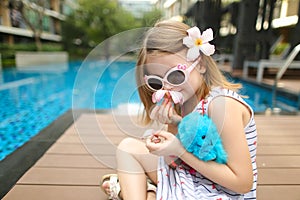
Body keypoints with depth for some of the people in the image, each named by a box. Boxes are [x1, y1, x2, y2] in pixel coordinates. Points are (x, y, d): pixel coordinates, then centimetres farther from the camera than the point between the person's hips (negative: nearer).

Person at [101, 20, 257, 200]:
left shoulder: (222, 103, -24)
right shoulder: (182, 100, -3)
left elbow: (243, 183, -22)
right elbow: (175, 158, -1)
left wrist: (180, 149, -26)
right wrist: (175, 125, -20)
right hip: (189, 182, 7)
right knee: (128, 147, 8)